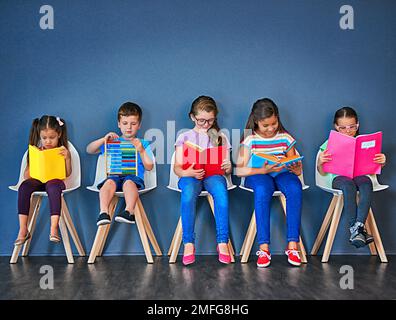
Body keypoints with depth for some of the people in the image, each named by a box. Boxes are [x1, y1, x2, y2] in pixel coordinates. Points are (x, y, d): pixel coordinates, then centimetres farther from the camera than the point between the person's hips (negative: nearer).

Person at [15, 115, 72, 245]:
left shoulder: (62, 151, 8)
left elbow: (67, 174, 1)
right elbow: (26, 174, 16)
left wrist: (67, 158, -13)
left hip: (55, 181, -3)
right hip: (37, 181, 3)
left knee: (53, 186, -40)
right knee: (24, 186, -31)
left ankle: (54, 228, -44)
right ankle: (23, 230, -29)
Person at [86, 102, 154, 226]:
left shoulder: (143, 144, 19)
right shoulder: (113, 141, 23)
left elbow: (149, 167, 10)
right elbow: (89, 150, 17)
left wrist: (141, 151, -4)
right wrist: (103, 140, 2)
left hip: (134, 176, -1)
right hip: (115, 175, 2)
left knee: (129, 182, -37)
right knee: (109, 182, -34)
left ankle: (129, 211, -53)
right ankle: (103, 212, -46)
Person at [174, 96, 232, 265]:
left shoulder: (220, 137, 19)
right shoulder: (184, 137, 15)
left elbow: (226, 169, 14)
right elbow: (177, 168, 7)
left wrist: (227, 167, -12)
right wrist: (189, 172, -16)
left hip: (214, 175, 1)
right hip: (190, 176, 0)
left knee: (221, 191, -37)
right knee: (188, 192, -38)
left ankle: (222, 242, -35)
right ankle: (188, 244, -36)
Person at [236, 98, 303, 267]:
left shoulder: (285, 138, 8)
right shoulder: (250, 139, 0)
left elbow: (296, 170, 12)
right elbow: (239, 170, -8)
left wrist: (296, 168, -14)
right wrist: (263, 170, -22)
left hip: (282, 173, 2)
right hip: (258, 175, -2)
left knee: (295, 188, -34)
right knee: (262, 190, -39)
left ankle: (292, 244, -31)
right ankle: (263, 247, -35)